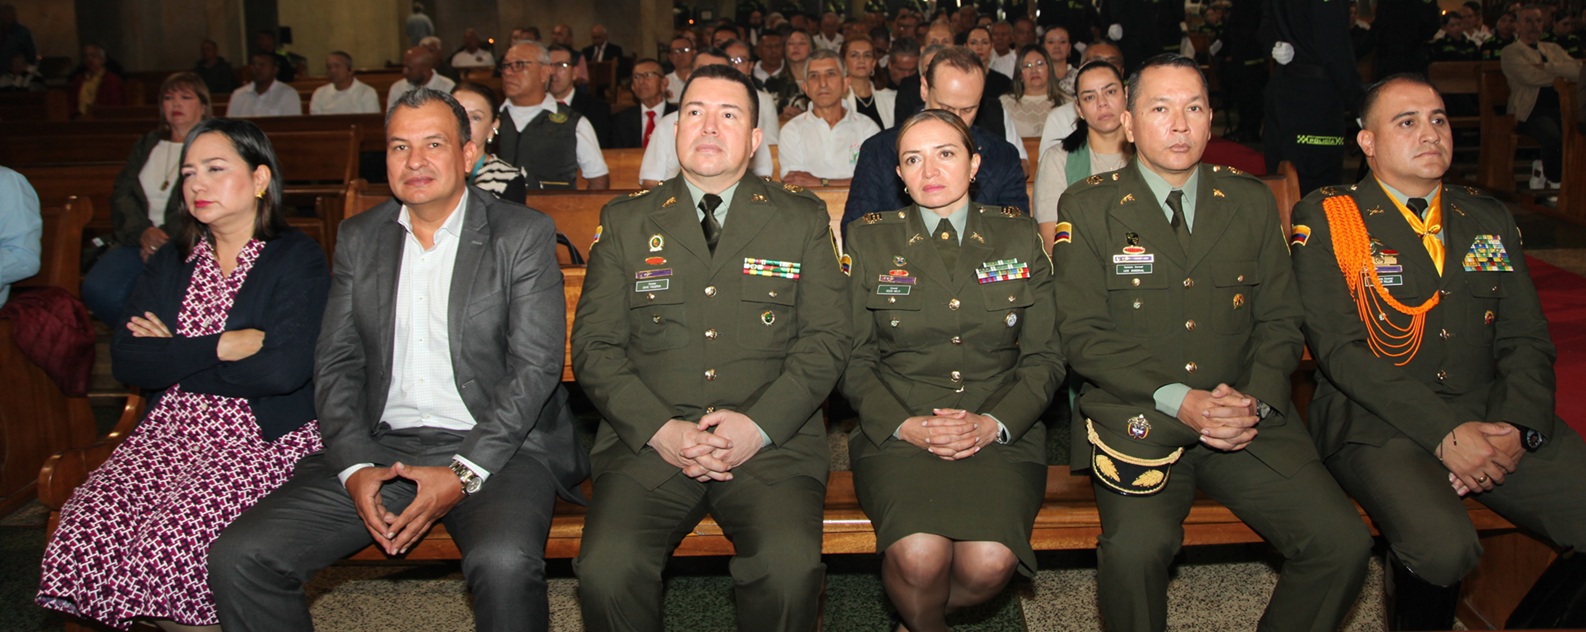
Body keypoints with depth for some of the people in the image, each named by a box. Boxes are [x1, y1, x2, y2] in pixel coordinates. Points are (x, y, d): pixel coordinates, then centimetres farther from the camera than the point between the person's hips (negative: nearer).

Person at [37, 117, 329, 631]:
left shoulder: (297, 258, -3)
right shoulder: (171, 262, 16)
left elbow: (284, 370, -16)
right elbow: (126, 361, 4)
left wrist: (176, 360, -4)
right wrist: (219, 347, -10)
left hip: (263, 437, -5)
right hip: (171, 429, 6)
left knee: (167, 544, -27)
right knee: (86, 531, -20)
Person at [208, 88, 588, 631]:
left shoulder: (523, 234, 1)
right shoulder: (358, 238, 14)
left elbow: (536, 366, -6)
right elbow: (336, 363, 9)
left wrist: (463, 473, -16)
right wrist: (356, 467, -8)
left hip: (493, 448, -4)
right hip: (381, 448, 4)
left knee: (504, 562, -35)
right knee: (238, 557, -13)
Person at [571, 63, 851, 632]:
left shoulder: (803, 219, 13)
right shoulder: (625, 222, 14)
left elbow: (828, 339, 5)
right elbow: (593, 347, 7)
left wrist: (759, 425, -10)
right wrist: (660, 430, -9)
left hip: (772, 439, 0)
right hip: (649, 441, 1)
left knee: (793, 565, -28)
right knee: (606, 568, -26)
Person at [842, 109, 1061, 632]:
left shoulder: (1018, 237, 10)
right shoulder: (870, 240, 8)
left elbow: (1044, 357, 8)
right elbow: (855, 358, 6)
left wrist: (994, 423, -9)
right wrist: (904, 425, -11)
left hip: (1001, 432, 1)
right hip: (898, 432, -1)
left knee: (989, 563, -26)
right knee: (918, 556, -29)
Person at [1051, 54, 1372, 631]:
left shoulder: (1252, 202, 14)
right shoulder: (1087, 207, 3)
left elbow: (1281, 320, 11)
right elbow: (1083, 334, -5)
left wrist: (1256, 400, -9)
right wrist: (1178, 401, -16)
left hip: (1248, 422, 4)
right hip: (1137, 420, -3)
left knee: (1344, 543, -16)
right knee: (1136, 548, -30)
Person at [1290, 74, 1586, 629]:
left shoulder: (1490, 219, 18)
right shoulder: (1325, 218, 1)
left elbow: (1527, 340, 13)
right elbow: (1338, 348, -9)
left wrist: (1515, 427, -8)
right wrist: (1445, 433, -17)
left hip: (1493, 420, 5)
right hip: (1377, 426, -5)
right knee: (1444, 546, -32)